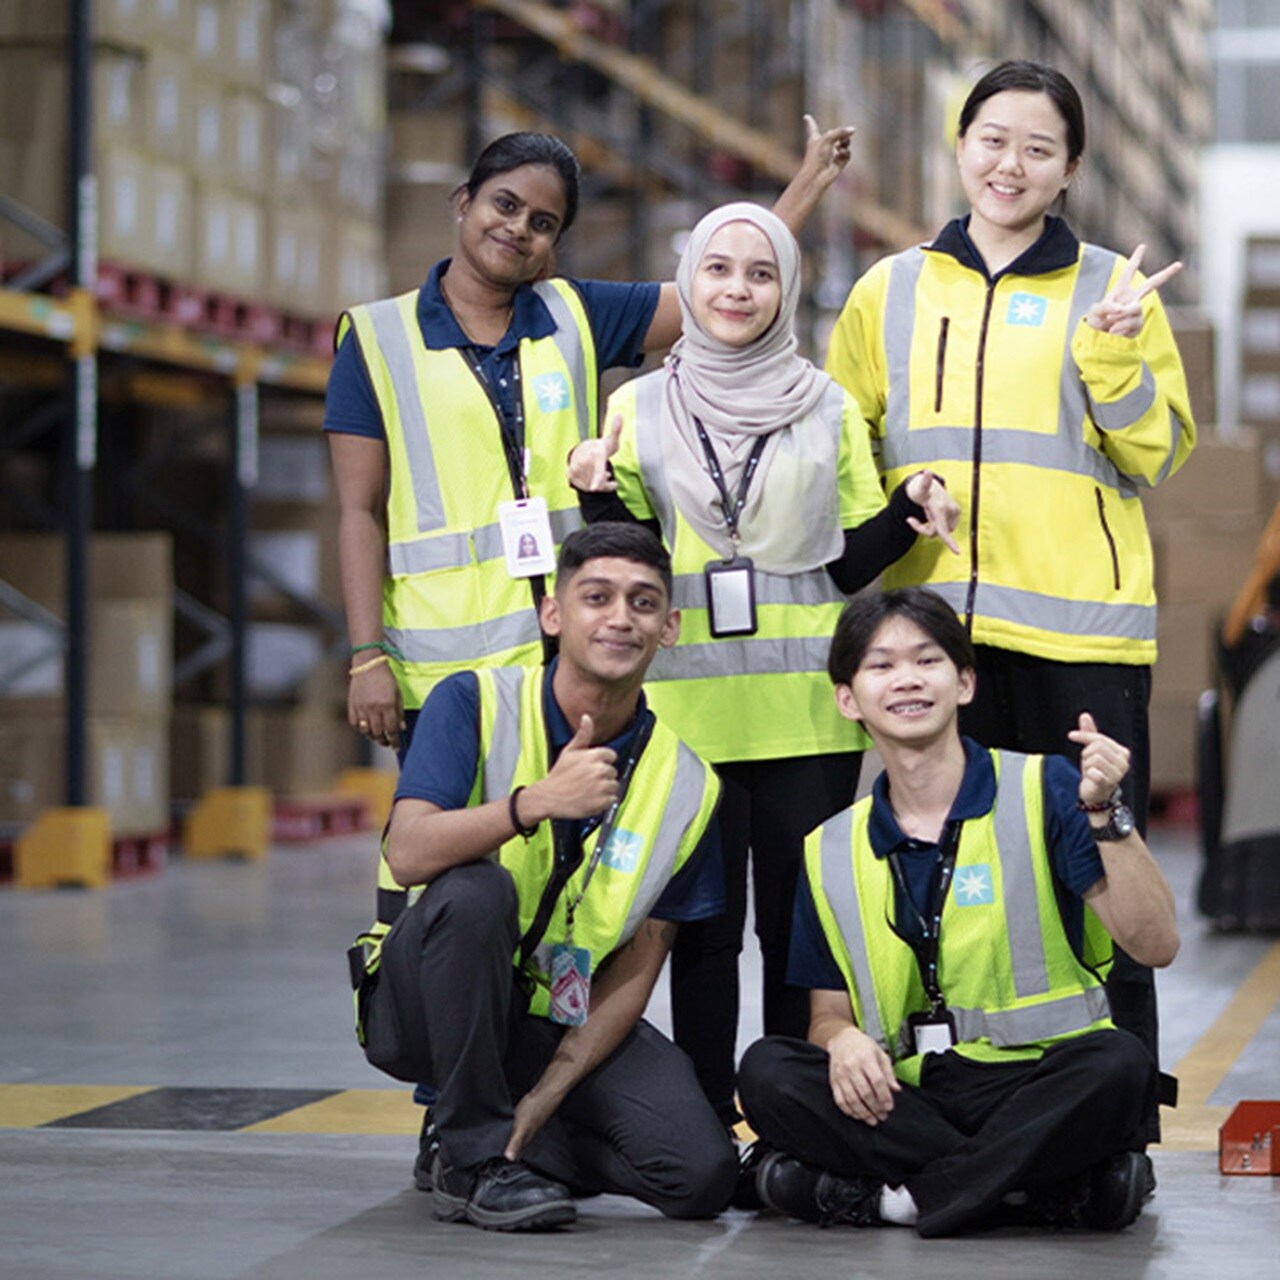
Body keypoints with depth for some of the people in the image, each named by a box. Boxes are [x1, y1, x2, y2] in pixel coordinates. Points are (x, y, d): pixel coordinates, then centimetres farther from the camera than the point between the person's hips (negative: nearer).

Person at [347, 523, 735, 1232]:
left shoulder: (685, 784, -3)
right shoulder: (477, 704, -11)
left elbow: (640, 959, -3)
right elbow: (407, 853, -25)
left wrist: (551, 1090, -14)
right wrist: (535, 802, -40)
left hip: (566, 1023, 3)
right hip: (426, 1007, -3)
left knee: (702, 1171, -19)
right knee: (474, 889, -36)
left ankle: (524, 1142, 9)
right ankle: (477, 1157, -22)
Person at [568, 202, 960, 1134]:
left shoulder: (830, 409, 10)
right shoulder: (640, 408, 9)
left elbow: (850, 566, 11)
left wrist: (909, 514, -7)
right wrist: (597, 494, -9)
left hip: (806, 710, 0)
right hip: (688, 708, 0)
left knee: (800, 922, 1)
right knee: (702, 926, 1)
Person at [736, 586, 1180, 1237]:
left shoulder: (1044, 791, 1)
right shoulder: (832, 852, 13)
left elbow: (1155, 945, -6)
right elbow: (828, 1010, 16)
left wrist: (1106, 815, -20)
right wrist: (841, 1038, -9)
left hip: (1039, 1082, -3)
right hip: (904, 1103, 3)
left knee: (1118, 1063, -34)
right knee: (766, 1071, -24)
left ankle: (881, 1195, -24)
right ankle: (1048, 1189, -25)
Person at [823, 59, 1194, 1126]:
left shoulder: (1112, 289, 6)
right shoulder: (892, 290, 12)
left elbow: (1159, 452, 1)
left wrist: (1112, 350, -13)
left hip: (1082, 627, -2)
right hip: (933, 623, 3)